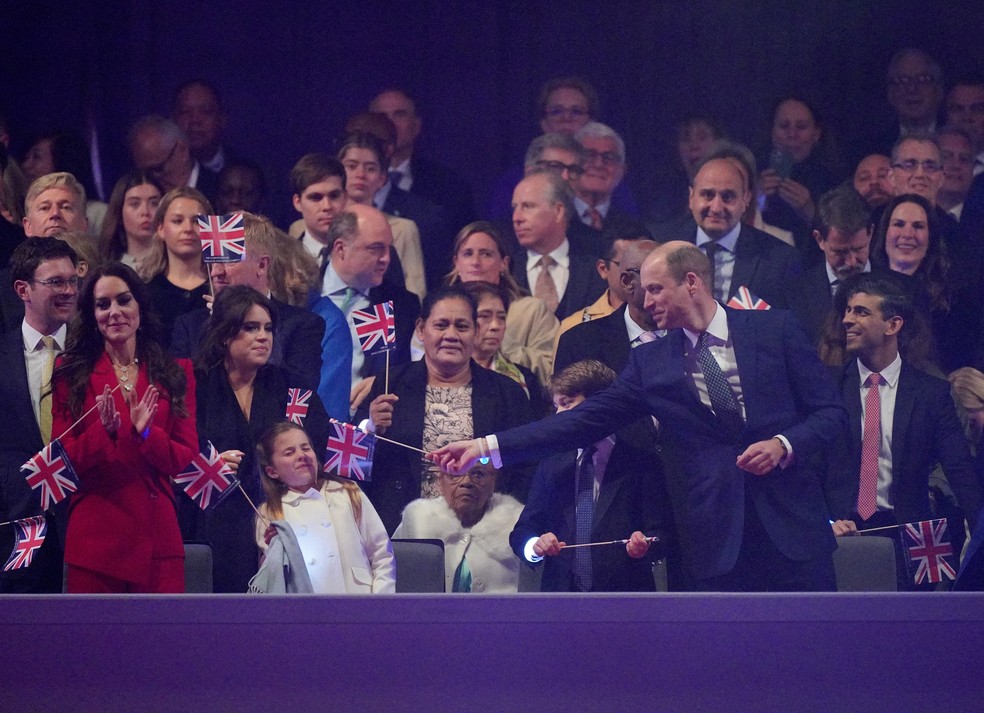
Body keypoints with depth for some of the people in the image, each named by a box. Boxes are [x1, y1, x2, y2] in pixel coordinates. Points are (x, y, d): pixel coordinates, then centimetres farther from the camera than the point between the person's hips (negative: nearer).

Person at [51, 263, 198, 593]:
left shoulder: (175, 374, 11)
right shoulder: (71, 374, 7)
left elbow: (186, 458, 4)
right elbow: (63, 461, 0)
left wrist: (145, 432, -14)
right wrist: (104, 429, -18)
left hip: (157, 537, 1)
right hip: (94, 537, -1)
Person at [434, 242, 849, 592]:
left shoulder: (775, 329, 4)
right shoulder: (650, 363, 9)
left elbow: (830, 412, 5)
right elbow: (584, 422, 5)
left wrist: (783, 445, -15)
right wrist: (488, 447, -3)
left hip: (793, 528, -1)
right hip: (718, 542, 2)